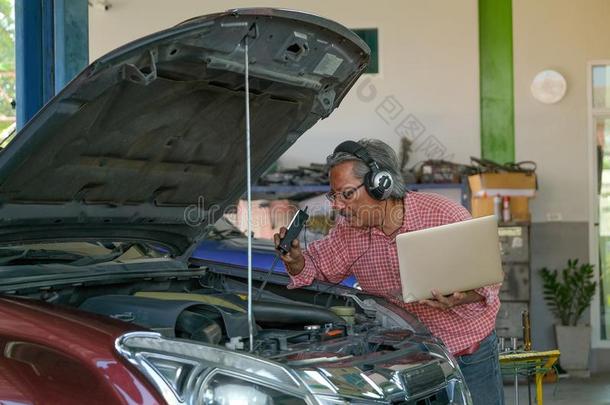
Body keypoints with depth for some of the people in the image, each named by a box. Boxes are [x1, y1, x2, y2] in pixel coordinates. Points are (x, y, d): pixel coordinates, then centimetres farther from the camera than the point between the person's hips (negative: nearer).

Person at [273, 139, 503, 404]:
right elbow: (319, 267, 7)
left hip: (470, 351, -3)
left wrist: (459, 299, -36)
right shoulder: (348, 231, -6)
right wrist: (296, 261, -16)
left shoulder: (447, 216, -19)